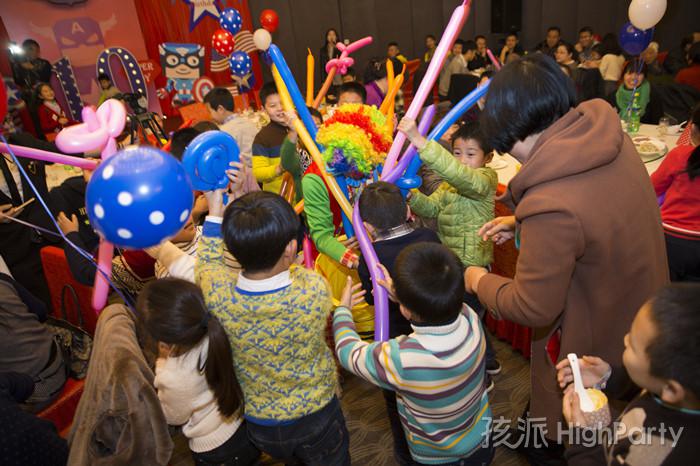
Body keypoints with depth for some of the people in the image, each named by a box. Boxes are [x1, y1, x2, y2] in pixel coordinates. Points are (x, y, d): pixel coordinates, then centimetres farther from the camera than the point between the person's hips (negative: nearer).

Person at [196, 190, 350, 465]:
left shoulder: (216, 295, -32)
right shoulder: (314, 291, -35)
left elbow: (208, 261, -6)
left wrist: (215, 208, 0)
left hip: (257, 423, 2)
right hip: (316, 415, -2)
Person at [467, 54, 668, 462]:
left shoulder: (551, 205, -40)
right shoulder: (607, 132, -16)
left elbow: (532, 307, -27)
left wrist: (479, 282, -10)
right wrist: (520, 223, 2)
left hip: (594, 340, -7)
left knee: (562, 421, 25)